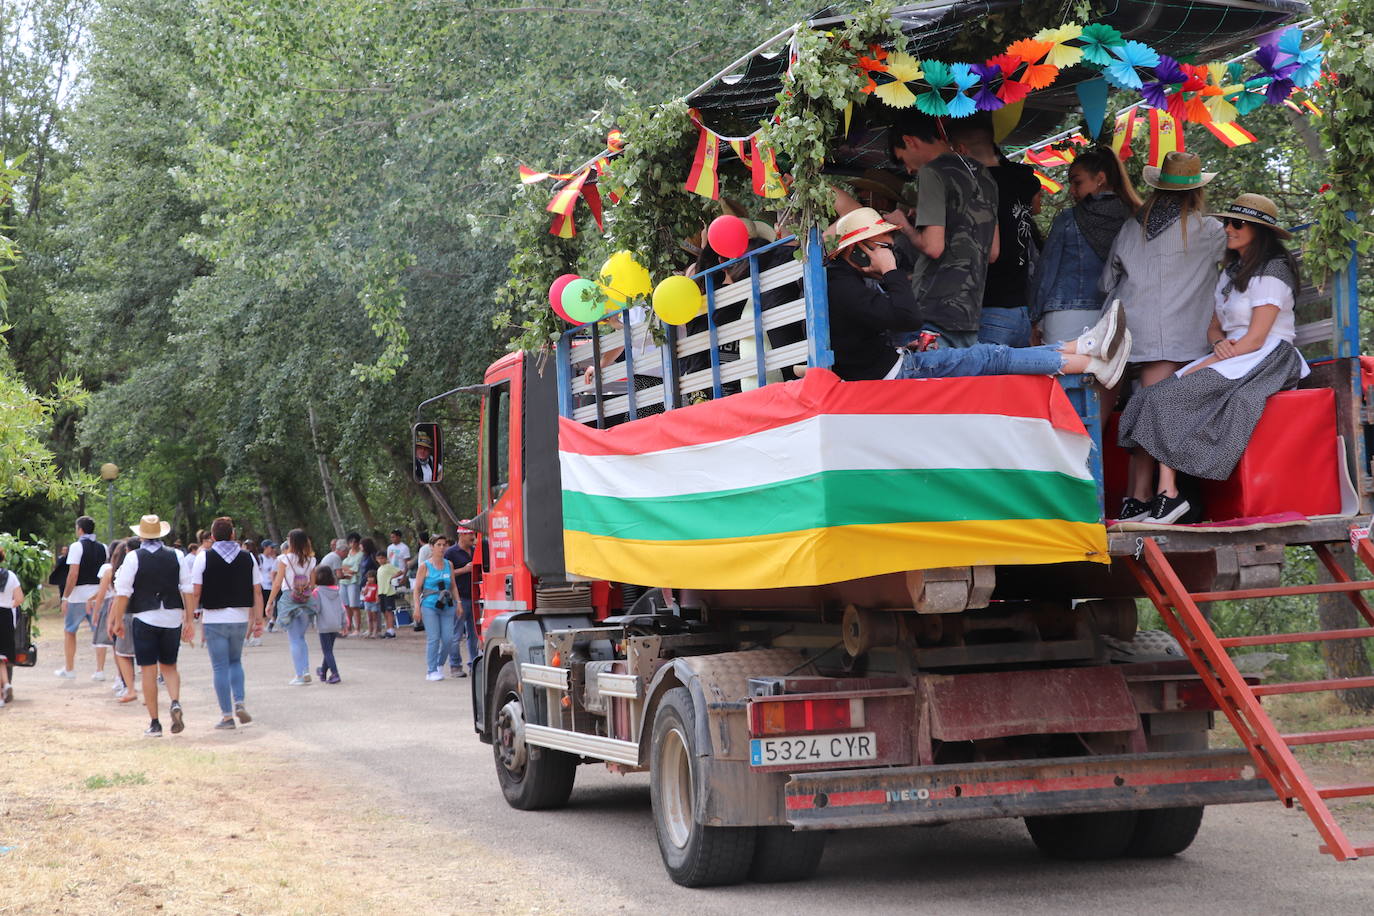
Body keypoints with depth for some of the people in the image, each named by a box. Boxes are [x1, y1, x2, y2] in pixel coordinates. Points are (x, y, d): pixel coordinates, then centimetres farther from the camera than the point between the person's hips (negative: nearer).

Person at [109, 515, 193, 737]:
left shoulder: (133, 557, -5)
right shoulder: (176, 556, 3)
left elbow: (123, 592, -7)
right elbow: (188, 588, 2)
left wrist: (118, 620, 1)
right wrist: (189, 619, 8)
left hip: (144, 618, -3)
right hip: (172, 617, 3)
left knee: (149, 671, 3)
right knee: (169, 666, 16)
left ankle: (155, 723, 3)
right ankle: (175, 702, -11)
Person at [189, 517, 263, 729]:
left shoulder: (203, 558, -5)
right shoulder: (248, 557, 3)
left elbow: (195, 592, -7)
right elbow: (257, 592, 3)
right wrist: (258, 620, 7)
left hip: (214, 620, -3)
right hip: (240, 618, 3)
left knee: (220, 667, 3)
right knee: (235, 661, 21)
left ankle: (227, 716, 2)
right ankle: (239, 702, 3)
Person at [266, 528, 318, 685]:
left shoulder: (285, 559, -7)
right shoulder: (311, 560, 3)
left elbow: (277, 583, -6)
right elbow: (312, 584, 5)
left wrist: (269, 602, 1)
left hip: (289, 600, -4)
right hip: (306, 601, 4)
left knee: (295, 640, 2)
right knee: (301, 638, 18)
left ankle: (300, 675, 1)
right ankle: (306, 670, 8)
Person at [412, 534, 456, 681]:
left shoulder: (449, 565, 13)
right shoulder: (425, 567, 1)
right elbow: (417, 589, 1)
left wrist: (458, 603, 8)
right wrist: (417, 607, -8)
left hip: (447, 607, 4)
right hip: (430, 606, -4)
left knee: (448, 639, -2)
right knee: (433, 638, -8)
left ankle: (440, 664, 22)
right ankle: (432, 671, -1)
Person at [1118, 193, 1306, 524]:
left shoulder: (1271, 271, -7)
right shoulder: (1231, 272, 22)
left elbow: (1255, 339, -15)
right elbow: (1214, 327, 19)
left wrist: (1201, 367, -16)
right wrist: (1219, 344, -7)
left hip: (1264, 361, -8)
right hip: (1231, 359, 8)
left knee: (1168, 395, -26)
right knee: (1159, 394, -16)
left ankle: (1168, 495, -27)